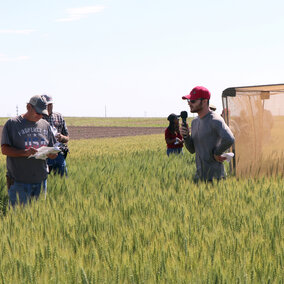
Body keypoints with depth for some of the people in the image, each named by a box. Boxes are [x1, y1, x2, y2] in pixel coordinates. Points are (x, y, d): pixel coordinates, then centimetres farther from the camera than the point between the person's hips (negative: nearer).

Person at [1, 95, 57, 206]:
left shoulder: (45, 125, 14)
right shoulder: (12, 124, 0)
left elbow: (54, 154, 18)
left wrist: (50, 153, -8)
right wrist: (25, 152, -21)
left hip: (40, 180, 5)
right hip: (19, 182, -5)